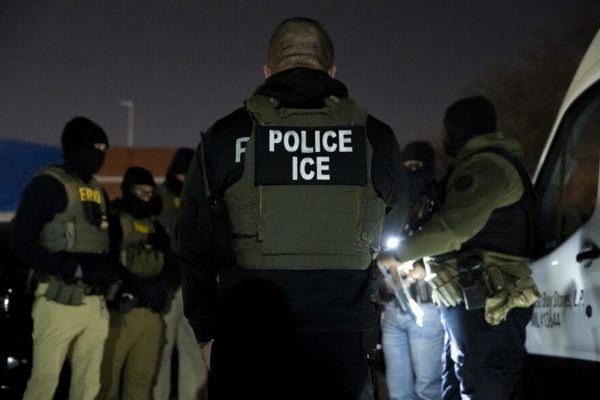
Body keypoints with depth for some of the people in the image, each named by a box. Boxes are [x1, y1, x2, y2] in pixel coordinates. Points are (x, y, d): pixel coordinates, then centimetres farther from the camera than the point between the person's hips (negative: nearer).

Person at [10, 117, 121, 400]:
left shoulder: (98, 191, 17)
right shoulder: (48, 184, -4)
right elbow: (21, 245, -11)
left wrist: (110, 270, -2)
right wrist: (74, 268, -19)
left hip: (95, 304, 7)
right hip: (60, 301, -7)